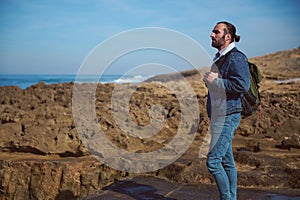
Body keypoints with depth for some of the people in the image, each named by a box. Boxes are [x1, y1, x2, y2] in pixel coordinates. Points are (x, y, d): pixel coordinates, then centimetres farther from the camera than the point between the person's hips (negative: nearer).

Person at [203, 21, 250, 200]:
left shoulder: (236, 57, -12)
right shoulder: (219, 58, 19)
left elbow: (242, 85, -25)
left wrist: (215, 81, -18)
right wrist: (209, 80, 15)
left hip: (228, 116, -10)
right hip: (218, 117, 10)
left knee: (213, 161, -11)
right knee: (227, 161, 12)